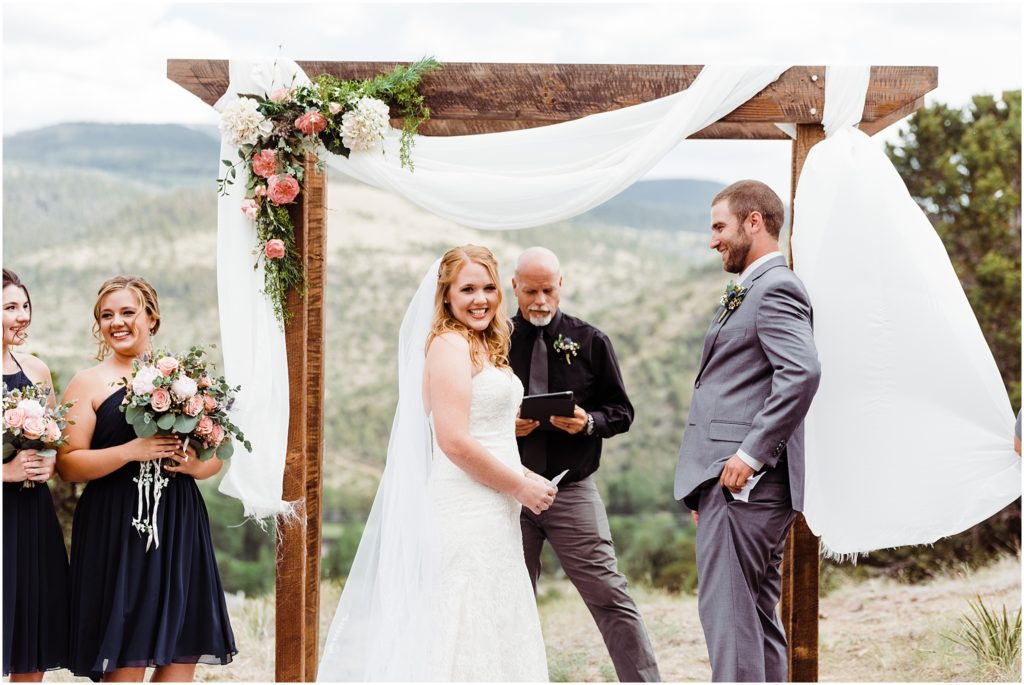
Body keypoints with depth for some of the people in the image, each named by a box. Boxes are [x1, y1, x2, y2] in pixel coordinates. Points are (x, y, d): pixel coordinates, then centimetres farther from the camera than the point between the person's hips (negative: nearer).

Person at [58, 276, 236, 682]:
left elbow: (217, 451, 16)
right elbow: (68, 464, -6)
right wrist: (130, 452, -18)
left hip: (179, 526, 4)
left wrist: (196, 465, -6)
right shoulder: (88, 383, 2)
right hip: (116, 530, -4)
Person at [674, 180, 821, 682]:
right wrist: (707, 484, 20)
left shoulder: (775, 288, -10)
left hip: (744, 481, -11)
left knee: (727, 610, -13)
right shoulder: (750, 292, 22)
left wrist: (750, 455, -24)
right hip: (741, 483, 11)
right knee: (757, 612, 13)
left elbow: (802, 372, -25)